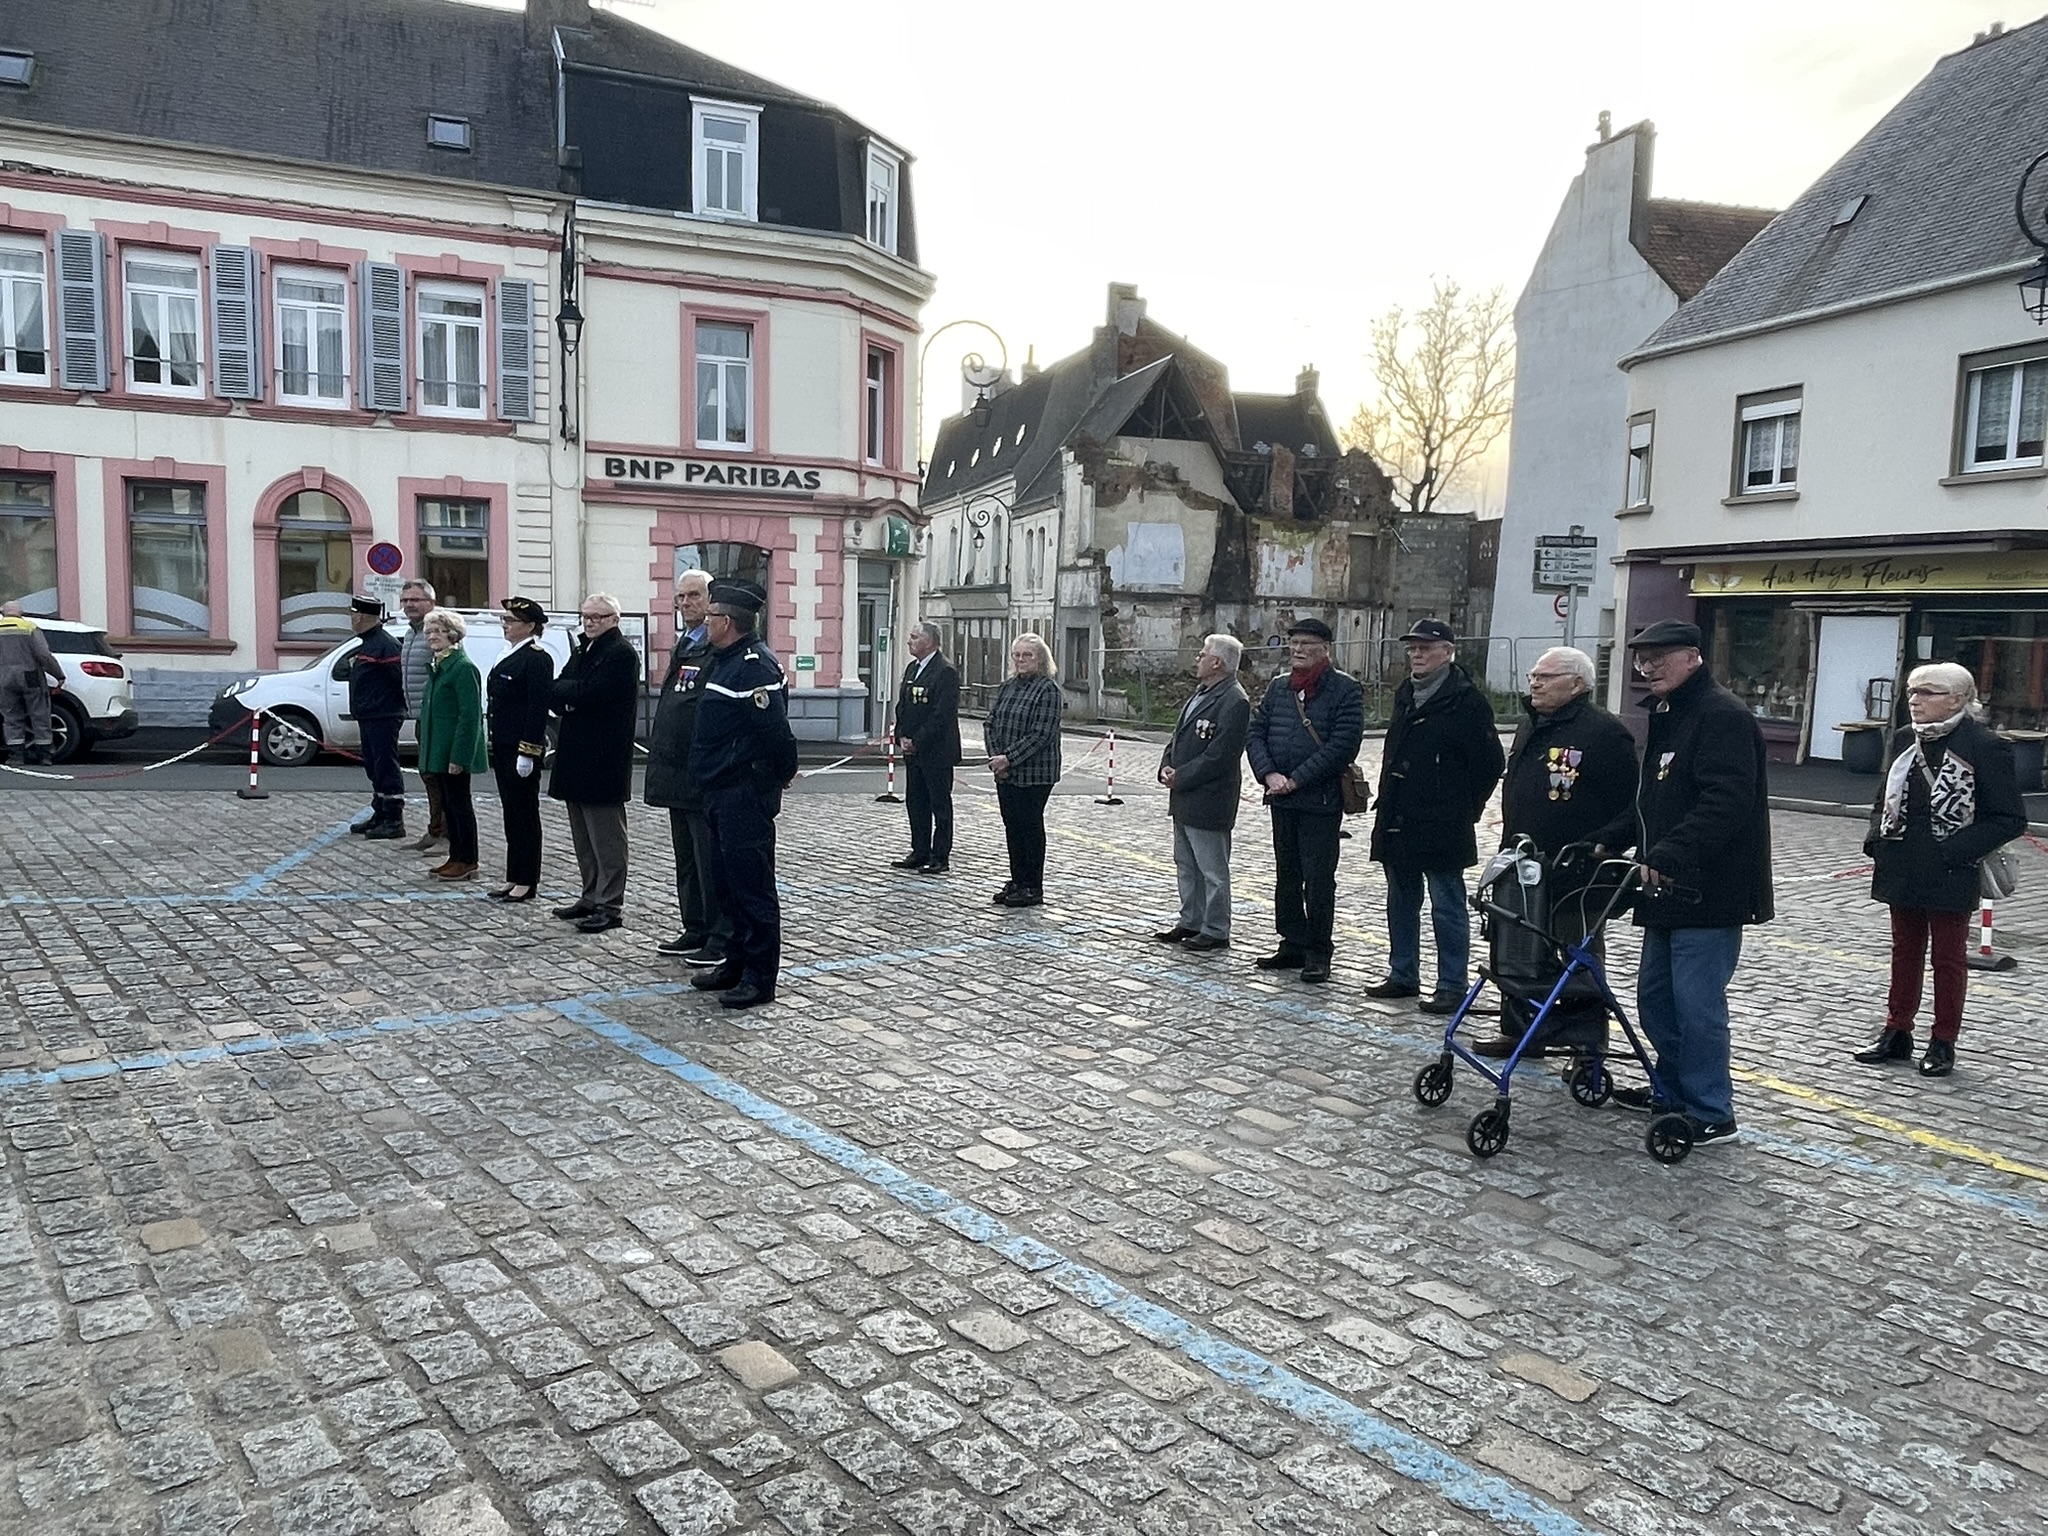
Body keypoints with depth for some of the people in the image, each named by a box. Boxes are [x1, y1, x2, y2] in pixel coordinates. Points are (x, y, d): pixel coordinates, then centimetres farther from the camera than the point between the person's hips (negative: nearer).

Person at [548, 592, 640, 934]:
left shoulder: (620, 654, -11)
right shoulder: (581, 651, 18)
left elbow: (589, 693, -21)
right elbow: (554, 695, 11)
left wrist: (565, 693, -4)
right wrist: (571, 697, -9)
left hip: (603, 761, -9)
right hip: (576, 759, 9)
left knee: (606, 837, -3)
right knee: (584, 837, 15)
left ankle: (610, 906, 1)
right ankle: (591, 897, 24)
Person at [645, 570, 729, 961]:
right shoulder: (682, 648, 17)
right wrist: (661, 760, 18)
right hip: (678, 774, 10)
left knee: (711, 860, -3)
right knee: (687, 859, 16)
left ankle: (722, 939, 5)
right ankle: (695, 930, 26)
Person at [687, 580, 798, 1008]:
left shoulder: (755, 664, -18)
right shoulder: (723, 660, 14)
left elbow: (776, 728, -22)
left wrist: (783, 773, -9)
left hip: (746, 794, -11)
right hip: (721, 792, 11)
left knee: (752, 887, -4)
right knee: (729, 884, 17)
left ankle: (760, 979, 3)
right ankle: (736, 963, 29)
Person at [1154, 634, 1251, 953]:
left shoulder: (1234, 702, -17)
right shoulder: (1200, 693, 14)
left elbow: (1219, 756, -22)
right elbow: (1179, 736, 19)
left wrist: (1181, 778, -17)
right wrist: (1167, 767, 2)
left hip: (1208, 803, -10)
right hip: (1184, 798, 10)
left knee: (1213, 871, 1)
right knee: (1186, 866, 18)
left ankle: (1215, 932, 10)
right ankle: (1191, 922, 30)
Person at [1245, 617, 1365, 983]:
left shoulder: (1345, 690, -7)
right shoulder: (1277, 687, 11)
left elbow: (1342, 745, -16)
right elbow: (1255, 733, 9)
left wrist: (1296, 779, -17)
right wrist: (1269, 774, -9)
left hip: (1321, 800, -6)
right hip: (1281, 799, 6)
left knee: (1318, 878, -1)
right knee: (1286, 875, 14)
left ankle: (1318, 952, 9)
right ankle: (1293, 944, 25)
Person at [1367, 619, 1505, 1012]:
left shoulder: (1467, 701, -11)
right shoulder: (1405, 695, 14)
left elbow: (1490, 763, -11)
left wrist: (1463, 811, -6)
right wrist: (1389, 805, 15)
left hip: (1442, 829, -8)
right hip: (1397, 824, 8)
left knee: (1447, 907, 0)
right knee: (1401, 903, 16)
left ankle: (1452, 986, 7)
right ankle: (1402, 975, 28)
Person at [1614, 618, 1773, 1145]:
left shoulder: (1723, 716, -15)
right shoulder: (1667, 716, 18)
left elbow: (1725, 803, -26)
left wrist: (1665, 856, -30)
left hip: (1709, 891, -10)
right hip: (1670, 890, 10)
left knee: (1696, 1002, -5)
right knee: (1655, 995, 18)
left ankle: (1710, 1114, 6)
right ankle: (1674, 1089, 32)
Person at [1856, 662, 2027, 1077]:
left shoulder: (1984, 747, -12)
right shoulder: (1905, 740, 6)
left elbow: (2010, 818, -11)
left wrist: (1957, 851, -18)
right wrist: (1877, 839, 2)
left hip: (1951, 877, -5)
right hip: (1902, 870, 5)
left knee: (1948, 958, 8)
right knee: (1904, 953, 15)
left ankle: (1943, 1043, 19)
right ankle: (1897, 1032, 25)